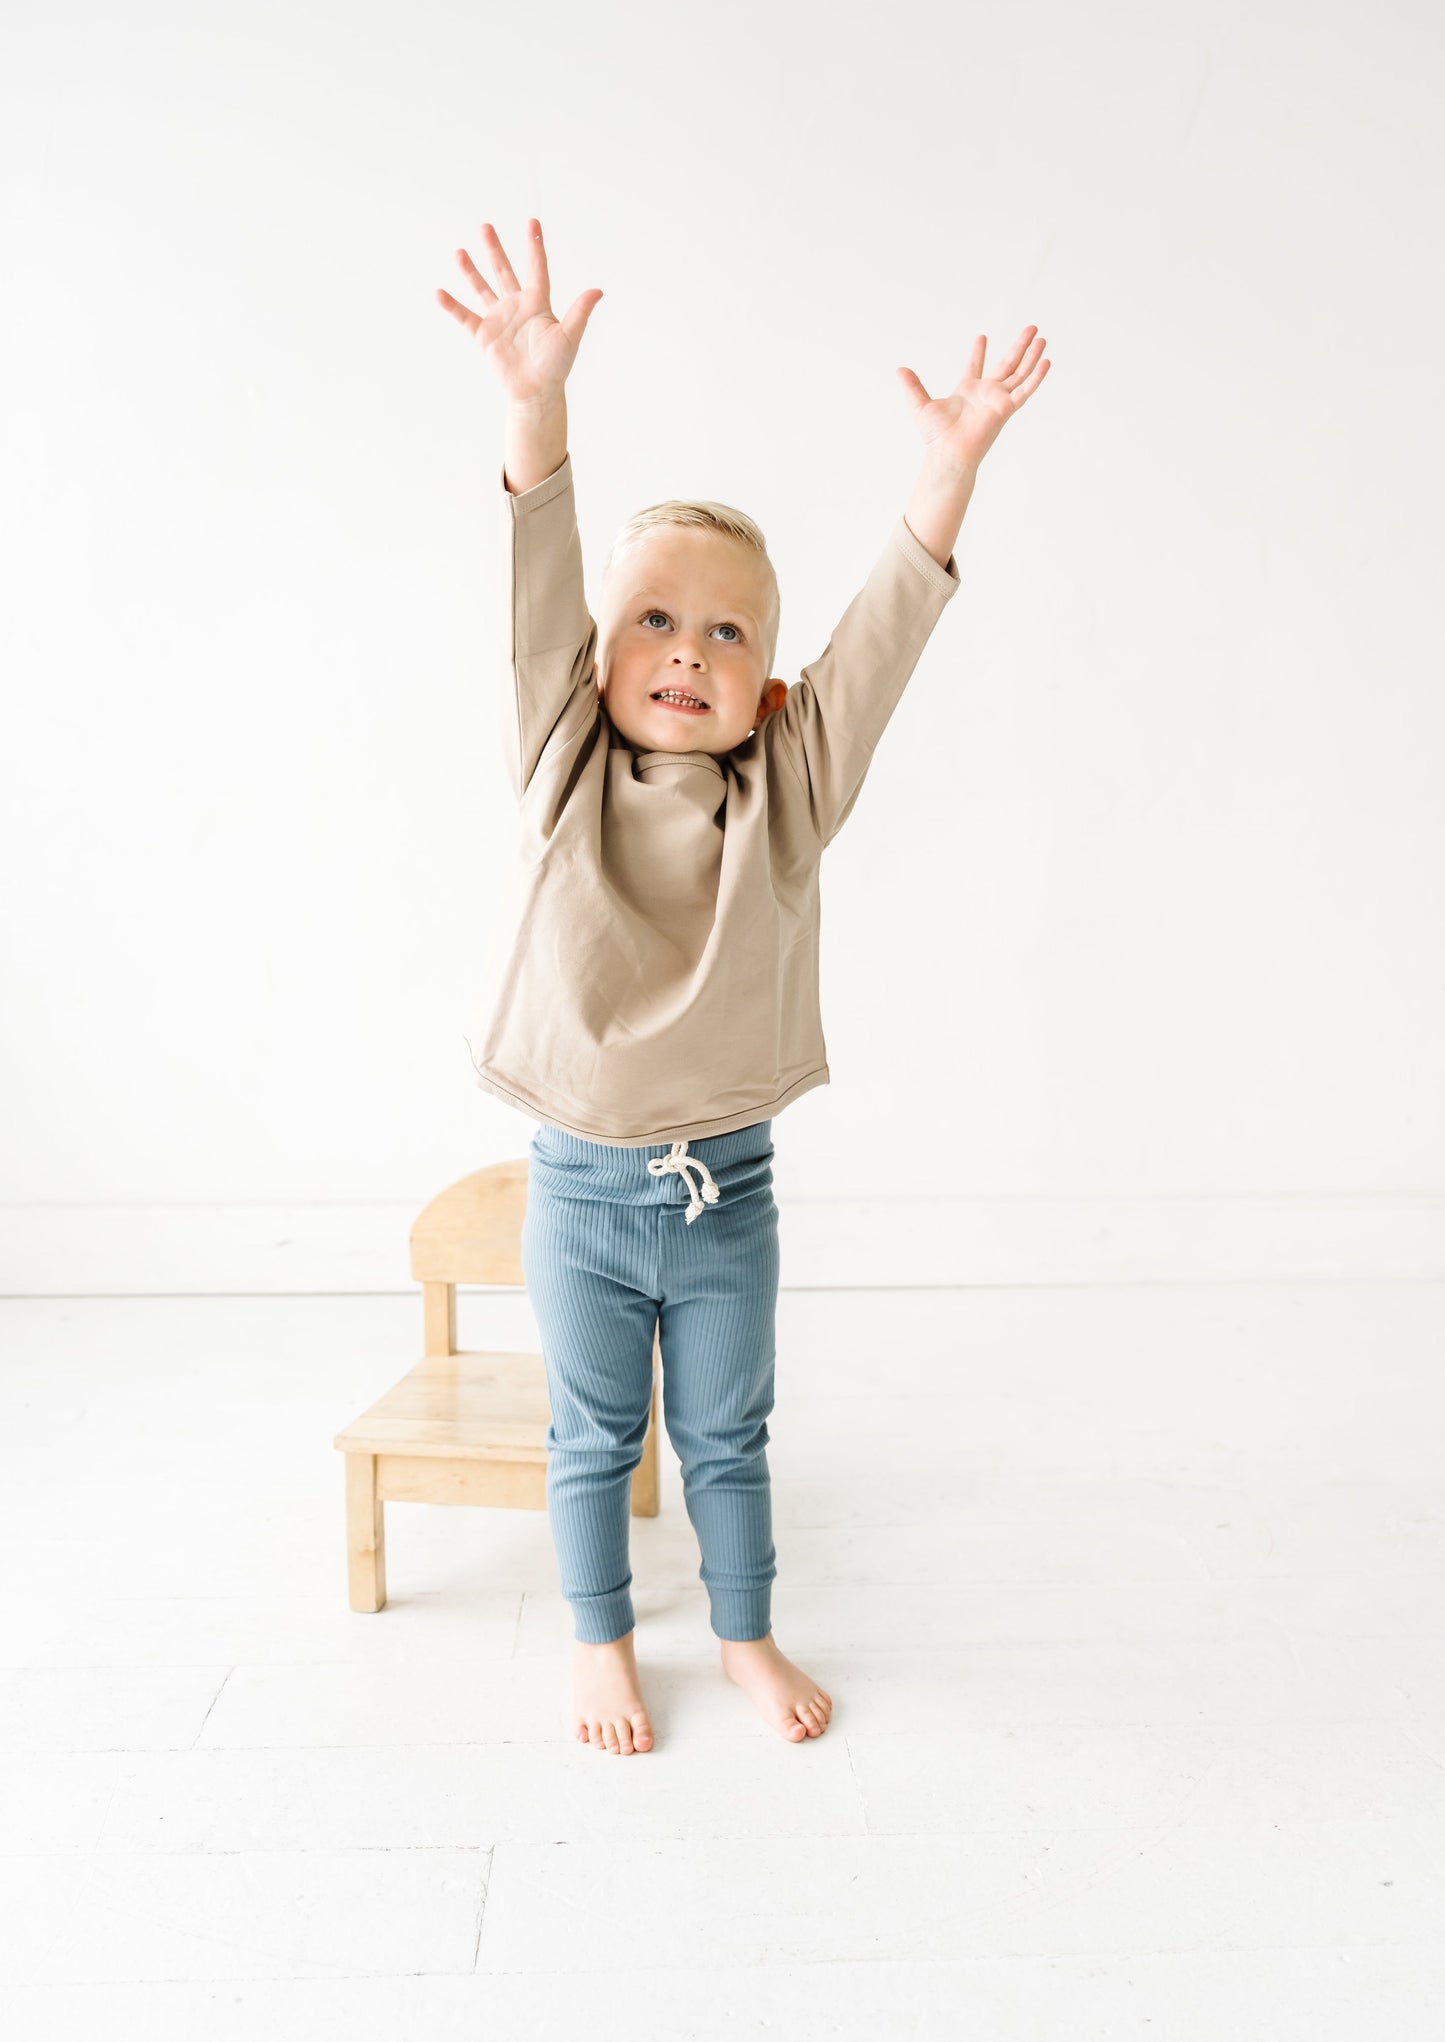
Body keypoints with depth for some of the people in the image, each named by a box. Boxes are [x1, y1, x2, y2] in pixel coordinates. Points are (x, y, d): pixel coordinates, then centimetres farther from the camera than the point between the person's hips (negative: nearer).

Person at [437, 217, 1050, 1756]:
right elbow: (535, 602, -19)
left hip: (729, 1182, 1)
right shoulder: (564, 775, -7)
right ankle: (603, 1644, 39)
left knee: (726, 1437, 19)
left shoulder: (789, 791, -5)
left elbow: (883, 636, -14)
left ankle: (747, 1636, 41)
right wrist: (536, 407, -31)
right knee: (594, 1437, 18)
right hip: (581, 1182, -1)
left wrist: (952, 464, -25)